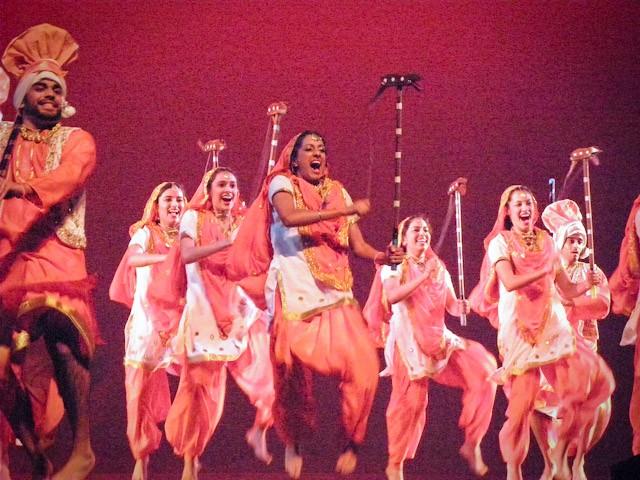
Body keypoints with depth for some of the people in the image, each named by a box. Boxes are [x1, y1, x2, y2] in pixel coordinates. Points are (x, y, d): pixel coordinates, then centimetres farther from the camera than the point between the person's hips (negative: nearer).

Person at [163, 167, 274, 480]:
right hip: (205, 312, -3)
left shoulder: (242, 223, 13)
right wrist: (229, 243, -21)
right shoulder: (194, 218, 3)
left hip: (240, 309, 3)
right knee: (203, 386, -1)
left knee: (267, 368, -14)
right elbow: (187, 255, -15)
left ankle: (260, 431, 8)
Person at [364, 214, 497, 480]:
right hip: (409, 341, -4)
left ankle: (472, 443, -2)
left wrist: (462, 307, -14)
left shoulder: (439, 269, 16)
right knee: (410, 399, -10)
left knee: (482, 371, -11)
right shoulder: (394, 268, 2)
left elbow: (451, 306, 9)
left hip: (440, 338, 5)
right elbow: (392, 296, -19)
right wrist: (423, 276, -24)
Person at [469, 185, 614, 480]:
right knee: (522, 400, -9)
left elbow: (567, 291, 11)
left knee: (595, 381, -8)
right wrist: (546, 269, -17)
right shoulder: (500, 242, 1)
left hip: (554, 328, 4)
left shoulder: (546, 242, 14)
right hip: (519, 332, -4)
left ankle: (561, 451, 8)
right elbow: (510, 282, -15)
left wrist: (587, 284, -8)